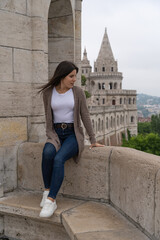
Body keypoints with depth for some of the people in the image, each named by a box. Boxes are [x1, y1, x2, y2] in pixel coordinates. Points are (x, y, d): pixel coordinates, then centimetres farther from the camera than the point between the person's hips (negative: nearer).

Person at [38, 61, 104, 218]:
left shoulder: (78, 92, -1)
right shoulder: (48, 92, 2)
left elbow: (85, 116, 0)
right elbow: (49, 117, 3)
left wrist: (93, 141, -3)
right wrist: (51, 139, -10)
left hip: (73, 135, -1)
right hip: (56, 134, 2)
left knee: (58, 159, -33)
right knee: (47, 153, -35)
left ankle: (50, 201, -31)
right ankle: (47, 191, -20)